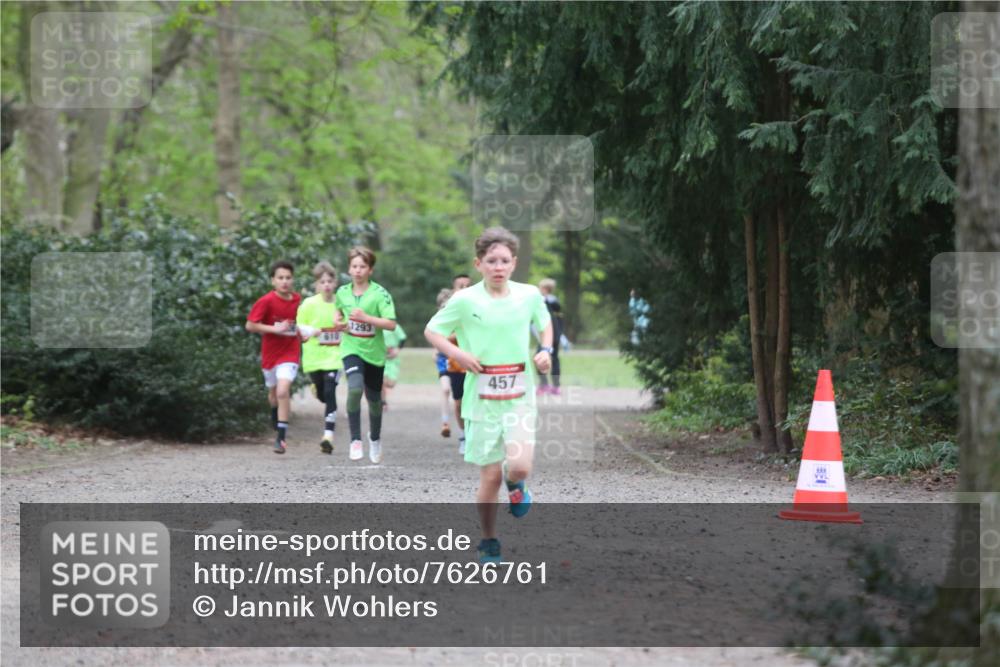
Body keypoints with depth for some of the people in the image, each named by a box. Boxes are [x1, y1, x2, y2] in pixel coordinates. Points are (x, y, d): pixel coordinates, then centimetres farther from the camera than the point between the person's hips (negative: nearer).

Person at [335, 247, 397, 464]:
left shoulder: (380, 293, -11)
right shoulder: (343, 292, 1)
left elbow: (391, 324, -18)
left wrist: (366, 317, -26)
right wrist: (340, 324, 4)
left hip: (374, 352, 0)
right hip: (351, 349, 0)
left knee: (374, 399, 14)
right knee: (355, 388, -27)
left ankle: (375, 438, 42)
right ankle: (355, 440, -18)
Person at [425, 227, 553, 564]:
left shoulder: (530, 295, 0)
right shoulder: (464, 300, -8)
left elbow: (545, 322, 20)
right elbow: (431, 331, 3)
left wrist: (546, 350, 2)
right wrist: (457, 353, -13)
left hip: (520, 396, 1)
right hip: (482, 398, -1)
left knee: (520, 466, -18)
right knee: (491, 476, 2)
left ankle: (515, 485, 20)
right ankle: (489, 543, 23)